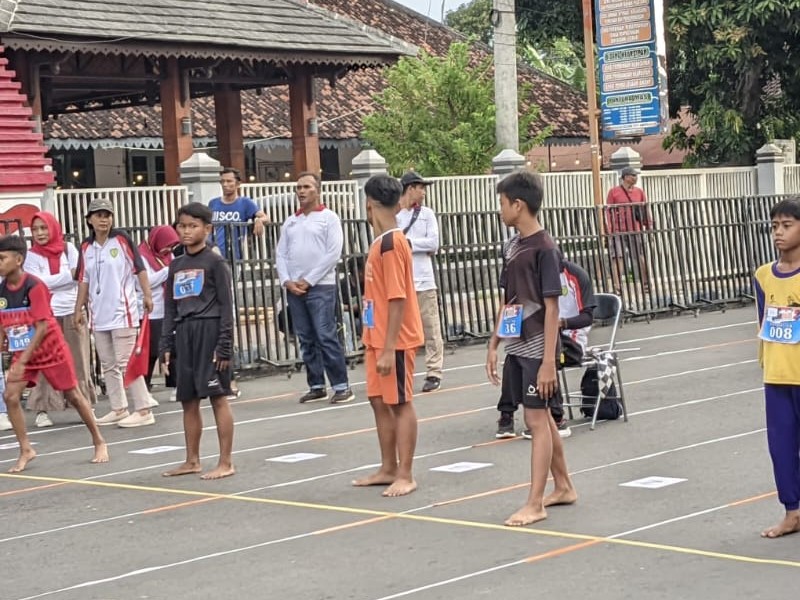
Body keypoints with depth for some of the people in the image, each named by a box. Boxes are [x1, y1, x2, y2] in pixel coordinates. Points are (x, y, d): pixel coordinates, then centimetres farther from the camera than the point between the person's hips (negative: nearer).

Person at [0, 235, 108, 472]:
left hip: (50, 349, -5)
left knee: (73, 395, 5)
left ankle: (99, 443, 22)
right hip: (22, 353, 5)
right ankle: (26, 450, 2)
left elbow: (42, 327, -24)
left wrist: (22, 361, -27)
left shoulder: (34, 286, -22)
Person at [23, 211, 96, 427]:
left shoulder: (68, 249, 7)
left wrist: (51, 283, -13)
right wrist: (67, 275, -10)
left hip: (73, 312, 2)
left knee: (79, 361, 5)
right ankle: (42, 410, -1)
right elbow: (37, 282, -11)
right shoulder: (31, 255, 3)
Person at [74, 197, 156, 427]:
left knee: (126, 362, -8)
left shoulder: (122, 239, -5)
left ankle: (143, 410, -3)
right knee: (108, 365, 11)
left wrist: (147, 295, -14)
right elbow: (84, 280, 13)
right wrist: (79, 308, 11)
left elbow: (139, 268, -6)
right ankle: (118, 409, 20)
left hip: (122, 312, -6)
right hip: (99, 314, 6)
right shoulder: (86, 247, 7)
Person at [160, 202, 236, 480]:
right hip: (184, 334, 6)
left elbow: (226, 304, -7)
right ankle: (192, 460, 20)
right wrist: (166, 345, 10)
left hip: (209, 331, -6)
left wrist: (225, 345, -12)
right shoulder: (176, 266, 14)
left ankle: (226, 462, 0)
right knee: (188, 400, 10)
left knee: (218, 397, -4)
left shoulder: (215, 262, -4)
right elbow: (170, 308, 16)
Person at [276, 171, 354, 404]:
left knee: (326, 337, -11)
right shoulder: (290, 222, 16)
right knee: (306, 339, 7)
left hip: (320, 287, -6)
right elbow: (281, 253, 14)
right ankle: (316, 386, 13)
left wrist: (309, 280, -11)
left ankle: (341, 386, -8)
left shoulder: (328, 217, 0)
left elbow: (333, 253, -9)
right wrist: (286, 281, -4)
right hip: (294, 288, 6)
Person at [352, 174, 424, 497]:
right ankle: (389, 469, 25)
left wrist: (389, 348, -22)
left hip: (394, 341, -9)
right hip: (377, 338, 9)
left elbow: (398, 299, -21)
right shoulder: (381, 242, 10)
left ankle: (405, 476, 6)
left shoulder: (391, 243, -18)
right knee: (379, 401, 14)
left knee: (400, 404, -1)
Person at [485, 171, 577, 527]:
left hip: (536, 349, -8)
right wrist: (494, 344, 14)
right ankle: (563, 487, 28)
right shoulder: (511, 247, 10)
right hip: (516, 347, 8)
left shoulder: (544, 248, -13)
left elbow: (551, 307, -15)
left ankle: (535, 504, -1)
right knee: (541, 418, 15)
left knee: (537, 421, -4)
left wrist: (549, 361, -17)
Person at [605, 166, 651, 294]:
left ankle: (646, 284, 23)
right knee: (617, 258, -9)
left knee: (641, 257, 8)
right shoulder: (613, 192, 3)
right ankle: (617, 287, -11)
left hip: (635, 230, 3)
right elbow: (608, 211, 1)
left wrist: (649, 226, 8)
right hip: (618, 231, -3)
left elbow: (645, 211, 14)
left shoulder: (639, 191, 12)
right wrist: (608, 230, -7)